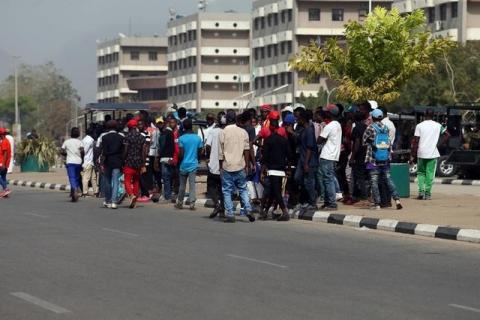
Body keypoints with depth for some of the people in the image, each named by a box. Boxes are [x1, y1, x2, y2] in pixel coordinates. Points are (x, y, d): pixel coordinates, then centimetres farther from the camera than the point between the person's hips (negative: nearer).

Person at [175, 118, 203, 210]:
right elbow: (200, 151, 4)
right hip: (193, 164, 1)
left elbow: (181, 154, -11)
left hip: (184, 165, -1)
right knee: (192, 185, 1)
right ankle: (192, 203, -6)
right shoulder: (197, 138, -2)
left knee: (182, 185, 11)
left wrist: (179, 163, 4)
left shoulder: (181, 138, -9)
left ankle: (180, 203, 20)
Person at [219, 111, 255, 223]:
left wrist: (221, 166, 4)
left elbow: (221, 152, -3)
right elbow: (246, 150, 3)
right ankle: (248, 210, -2)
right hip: (240, 166, 2)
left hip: (227, 167, -2)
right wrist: (247, 165, 9)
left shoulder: (223, 133, -5)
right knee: (243, 189, 13)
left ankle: (229, 214, 0)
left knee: (227, 191, 4)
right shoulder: (243, 132, 2)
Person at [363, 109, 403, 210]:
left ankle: (377, 204, -2)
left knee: (374, 182, 0)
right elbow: (389, 144, 13)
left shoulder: (370, 128, -7)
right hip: (386, 160, 4)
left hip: (373, 160, -4)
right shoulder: (386, 128, 7)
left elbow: (364, 142, 1)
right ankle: (397, 199, -2)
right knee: (388, 180, 10)